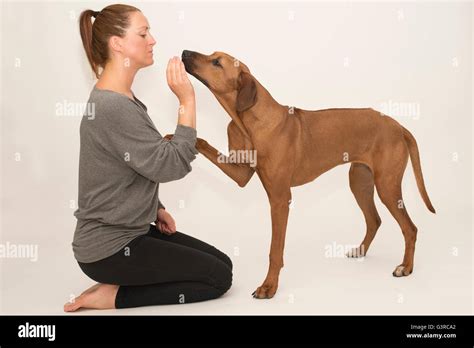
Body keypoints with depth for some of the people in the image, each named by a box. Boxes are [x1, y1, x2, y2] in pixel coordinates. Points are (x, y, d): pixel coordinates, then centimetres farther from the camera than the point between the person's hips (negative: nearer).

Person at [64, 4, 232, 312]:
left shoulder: (122, 99, 8)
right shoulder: (111, 107, -25)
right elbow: (172, 166, -24)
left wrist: (156, 209, 7)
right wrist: (187, 101, -21)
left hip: (131, 231, 10)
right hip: (109, 248, -9)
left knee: (222, 263, 10)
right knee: (218, 277, -4)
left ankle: (120, 285, 11)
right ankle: (113, 296, -1)